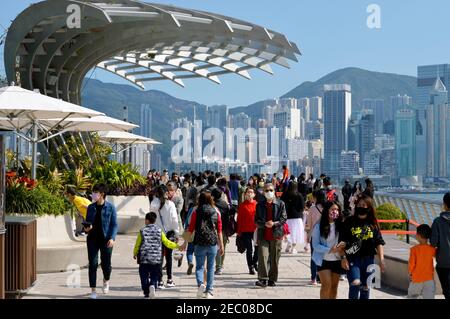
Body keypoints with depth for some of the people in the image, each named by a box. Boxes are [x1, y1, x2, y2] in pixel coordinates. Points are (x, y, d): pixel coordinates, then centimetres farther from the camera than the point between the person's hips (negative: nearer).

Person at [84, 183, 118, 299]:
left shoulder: (110, 207, -4)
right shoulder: (91, 207, 6)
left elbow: (114, 224, -4)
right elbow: (87, 222, 14)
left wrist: (112, 238, -16)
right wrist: (86, 228, -9)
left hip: (106, 239, -2)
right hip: (92, 239, 3)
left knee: (106, 263, 4)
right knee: (93, 264, -1)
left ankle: (106, 281, 36)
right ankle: (93, 289, 8)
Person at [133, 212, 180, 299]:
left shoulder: (142, 231, 0)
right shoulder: (159, 231, 3)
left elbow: (137, 245, 6)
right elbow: (167, 243, 5)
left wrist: (135, 254, 23)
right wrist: (177, 246, 18)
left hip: (144, 259, -1)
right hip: (156, 259, 1)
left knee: (144, 276, 9)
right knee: (154, 276, 9)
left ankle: (146, 292, 6)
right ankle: (152, 286, -18)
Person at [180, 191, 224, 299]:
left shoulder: (196, 211, 1)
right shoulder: (216, 212, 6)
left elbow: (191, 229, -1)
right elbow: (219, 230, 6)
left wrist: (185, 243, 5)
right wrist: (221, 245, 11)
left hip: (199, 243, -1)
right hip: (213, 243, 2)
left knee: (199, 266, 6)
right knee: (210, 268, 9)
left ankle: (200, 284, -19)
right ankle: (209, 291, 9)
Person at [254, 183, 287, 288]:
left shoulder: (280, 204, 4)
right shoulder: (260, 205, 9)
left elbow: (284, 218, 1)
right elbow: (256, 220, 6)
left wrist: (274, 223, -16)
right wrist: (265, 224, -14)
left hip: (276, 234, 0)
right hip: (263, 235, 0)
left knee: (274, 258, 5)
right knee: (262, 256, -13)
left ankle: (272, 279, 16)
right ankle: (263, 279, -14)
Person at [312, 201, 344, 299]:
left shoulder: (340, 225, -1)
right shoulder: (319, 226, -9)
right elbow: (315, 245, -11)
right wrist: (330, 250, -23)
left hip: (336, 260, 3)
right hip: (323, 260, -3)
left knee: (334, 286, 9)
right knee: (327, 284, -11)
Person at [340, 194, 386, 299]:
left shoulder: (373, 224, 8)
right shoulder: (349, 222, 2)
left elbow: (379, 243, 8)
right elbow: (342, 241, 0)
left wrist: (381, 260, 1)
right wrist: (344, 257, -8)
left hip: (368, 259, 3)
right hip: (353, 259, -3)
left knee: (366, 287, 8)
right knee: (355, 283, -19)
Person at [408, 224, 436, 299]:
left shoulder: (414, 249, -10)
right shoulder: (432, 249, -3)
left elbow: (411, 263, -8)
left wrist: (410, 273, 6)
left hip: (416, 278, -1)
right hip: (429, 279, 1)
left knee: (412, 296, 18)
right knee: (429, 297, -3)